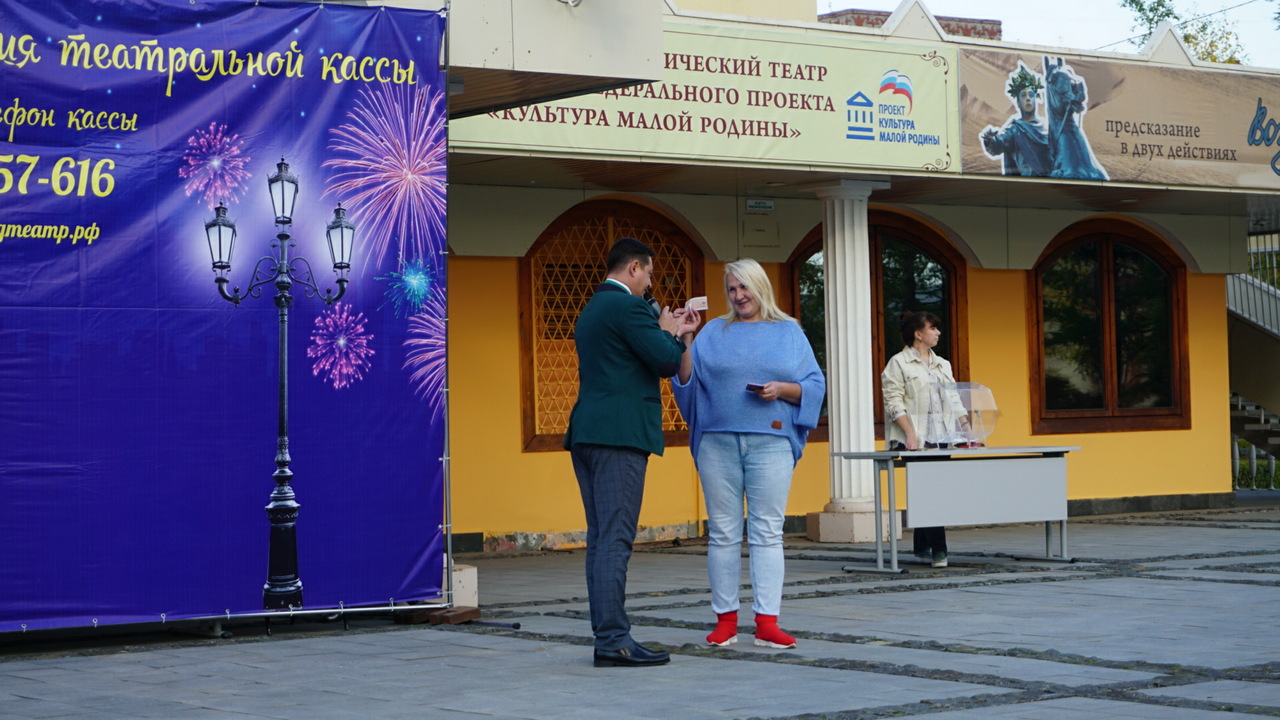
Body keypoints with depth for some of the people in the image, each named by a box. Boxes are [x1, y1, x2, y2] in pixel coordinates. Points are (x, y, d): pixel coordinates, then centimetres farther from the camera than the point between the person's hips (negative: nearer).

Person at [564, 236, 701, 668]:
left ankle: (605, 638, 9)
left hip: (587, 436, 10)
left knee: (601, 540, 9)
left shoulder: (591, 311, 21)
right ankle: (614, 640, -12)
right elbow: (668, 362, -14)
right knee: (614, 539, -11)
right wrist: (669, 332, 6)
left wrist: (670, 331, 23)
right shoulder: (627, 306, -9)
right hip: (619, 435, -10)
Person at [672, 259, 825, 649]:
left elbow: (815, 385, 7)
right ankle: (725, 620, 6)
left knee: (767, 531, -3)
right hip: (719, 441, 1)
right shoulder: (714, 332, 13)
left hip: (771, 442, -1)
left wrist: (783, 390, -10)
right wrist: (685, 345, -10)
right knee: (723, 532, 1)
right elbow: (687, 381, 5)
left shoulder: (789, 333, 12)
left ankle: (767, 622, -4)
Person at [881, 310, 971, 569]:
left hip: (941, 439, 6)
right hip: (916, 441, -6)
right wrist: (910, 433, -17)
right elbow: (894, 402, -7)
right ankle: (937, 550, -12)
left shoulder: (942, 365, 21)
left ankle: (922, 548, 9)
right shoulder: (898, 364, 1)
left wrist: (967, 428, 7)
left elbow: (954, 400, 20)